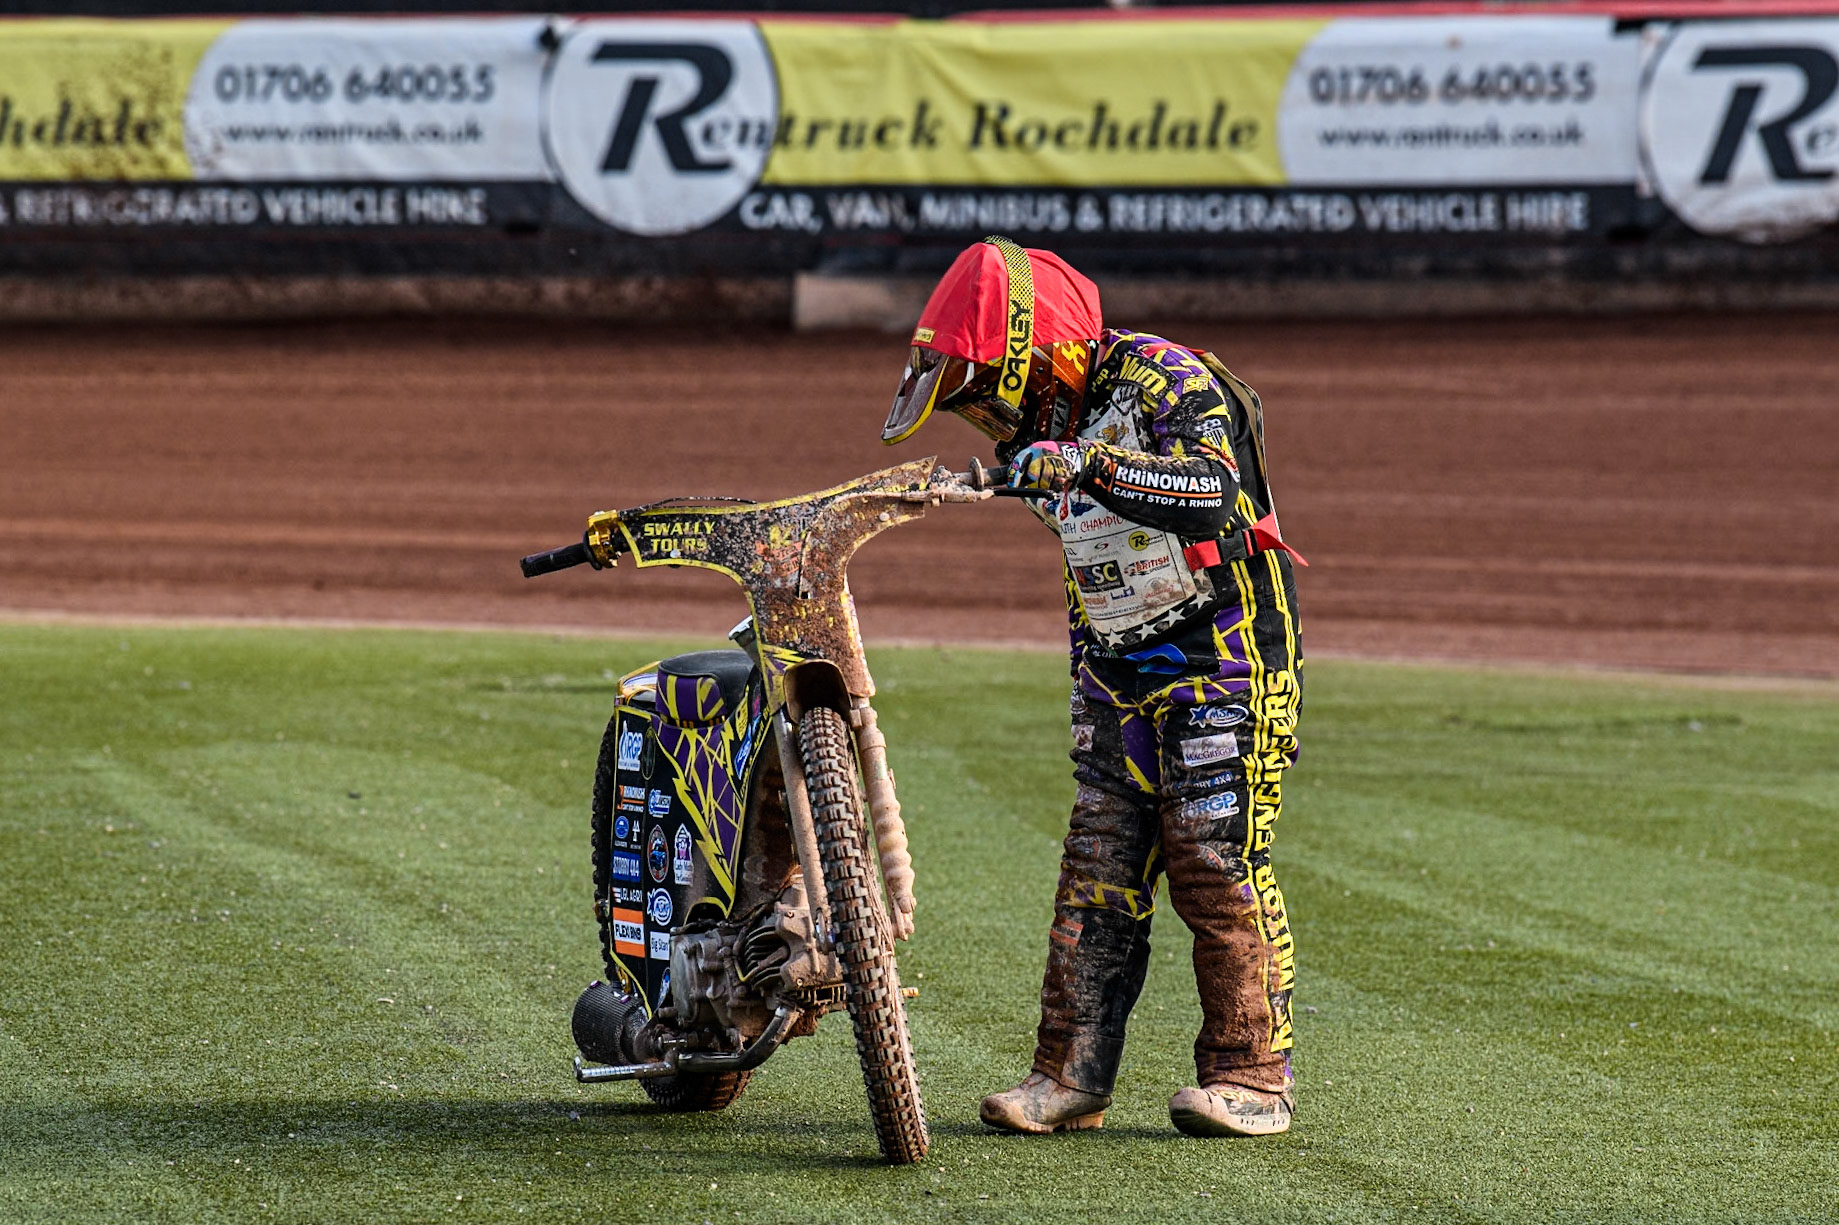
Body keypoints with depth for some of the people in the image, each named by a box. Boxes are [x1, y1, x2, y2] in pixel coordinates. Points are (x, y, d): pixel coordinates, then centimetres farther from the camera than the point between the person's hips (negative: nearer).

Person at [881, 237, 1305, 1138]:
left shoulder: (1163, 380, -17)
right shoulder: (1050, 423, 11)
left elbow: (1211, 488, -36)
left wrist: (1090, 470, -44)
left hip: (1221, 664, -8)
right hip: (1117, 683, 8)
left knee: (1217, 869, -10)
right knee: (1096, 879, 1)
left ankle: (1251, 1075, -4)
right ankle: (1071, 1075, 2)